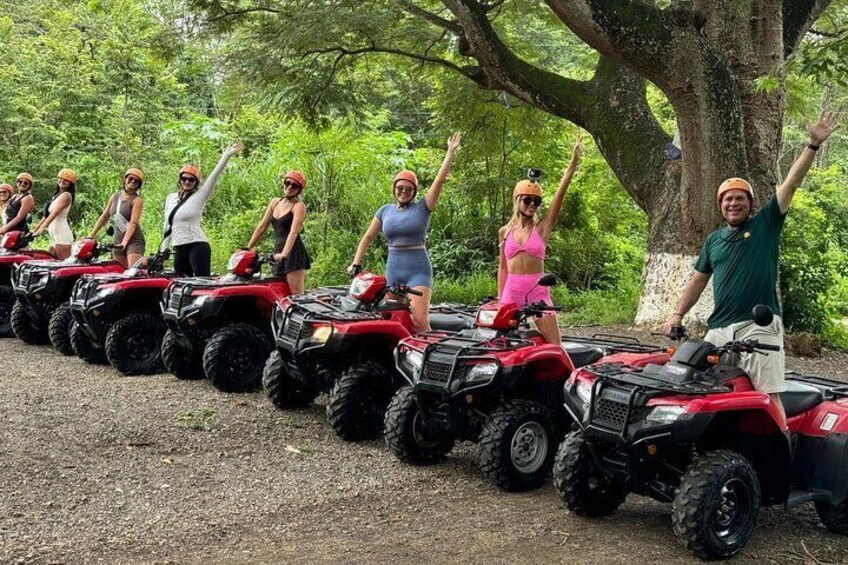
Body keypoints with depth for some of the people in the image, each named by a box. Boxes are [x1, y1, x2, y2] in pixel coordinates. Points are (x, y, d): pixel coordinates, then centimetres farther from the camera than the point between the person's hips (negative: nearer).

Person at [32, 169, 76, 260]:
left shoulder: (66, 195, -6)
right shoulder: (57, 195, 21)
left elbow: (55, 212, -19)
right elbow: (46, 215, 23)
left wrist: (42, 227, -28)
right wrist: (34, 230, 21)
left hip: (62, 235, -10)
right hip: (55, 237, 10)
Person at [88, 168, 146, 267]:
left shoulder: (137, 200, -7)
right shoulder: (115, 196, 11)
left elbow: (133, 223, -20)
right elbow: (104, 217, 17)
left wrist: (125, 241, -32)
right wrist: (91, 235, 12)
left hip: (134, 241, -6)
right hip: (118, 242, 6)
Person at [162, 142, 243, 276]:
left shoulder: (199, 196, -1)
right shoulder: (170, 198, 15)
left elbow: (214, 175, -12)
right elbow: (168, 225, 20)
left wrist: (226, 156, -22)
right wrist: (163, 249, 18)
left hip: (197, 246, -6)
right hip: (178, 249, 6)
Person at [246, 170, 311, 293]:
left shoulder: (299, 206, -2)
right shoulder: (275, 202, 17)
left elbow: (294, 232, -16)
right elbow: (262, 226, 19)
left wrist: (284, 254, -30)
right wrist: (248, 248, 16)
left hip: (293, 252, -7)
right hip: (278, 252, 7)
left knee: (296, 294, -14)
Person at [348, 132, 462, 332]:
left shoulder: (422, 208, 1)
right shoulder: (385, 210, 12)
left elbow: (439, 180, -7)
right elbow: (368, 237, 17)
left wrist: (451, 152, -11)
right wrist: (356, 263, 12)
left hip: (418, 270, -4)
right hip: (393, 269, 4)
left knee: (419, 319, -17)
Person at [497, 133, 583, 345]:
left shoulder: (542, 228, 1)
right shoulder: (505, 232, 8)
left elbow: (561, 192, -6)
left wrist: (575, 159, -12)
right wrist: (499, 299, 13)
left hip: (538, 290, -2)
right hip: (512, 290, 2)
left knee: (554, 345, -5)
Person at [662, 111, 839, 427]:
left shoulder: (766, 224, 6)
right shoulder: (713, 240, 18)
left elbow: (791, 183, 0)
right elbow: (698, 280, 22)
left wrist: (813, 145, -7)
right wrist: (678, 314, 15)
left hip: (760, 326, -5)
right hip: (719, 328, 5)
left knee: (769, 395, -11)